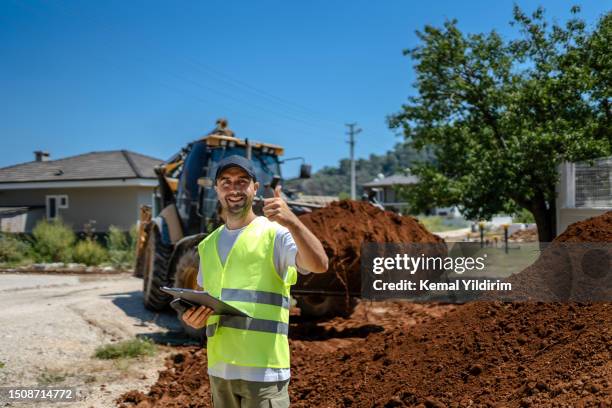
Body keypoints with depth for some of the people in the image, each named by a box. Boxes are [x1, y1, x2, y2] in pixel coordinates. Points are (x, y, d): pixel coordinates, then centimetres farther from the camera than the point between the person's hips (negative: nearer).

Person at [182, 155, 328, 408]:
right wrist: (194, 318, -1)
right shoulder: (208, 245, 13)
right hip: (219, 368, 6)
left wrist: (292, 221, -36)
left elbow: (319, 265, -22)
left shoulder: (275, 233, -6)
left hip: (263, 368, -6)